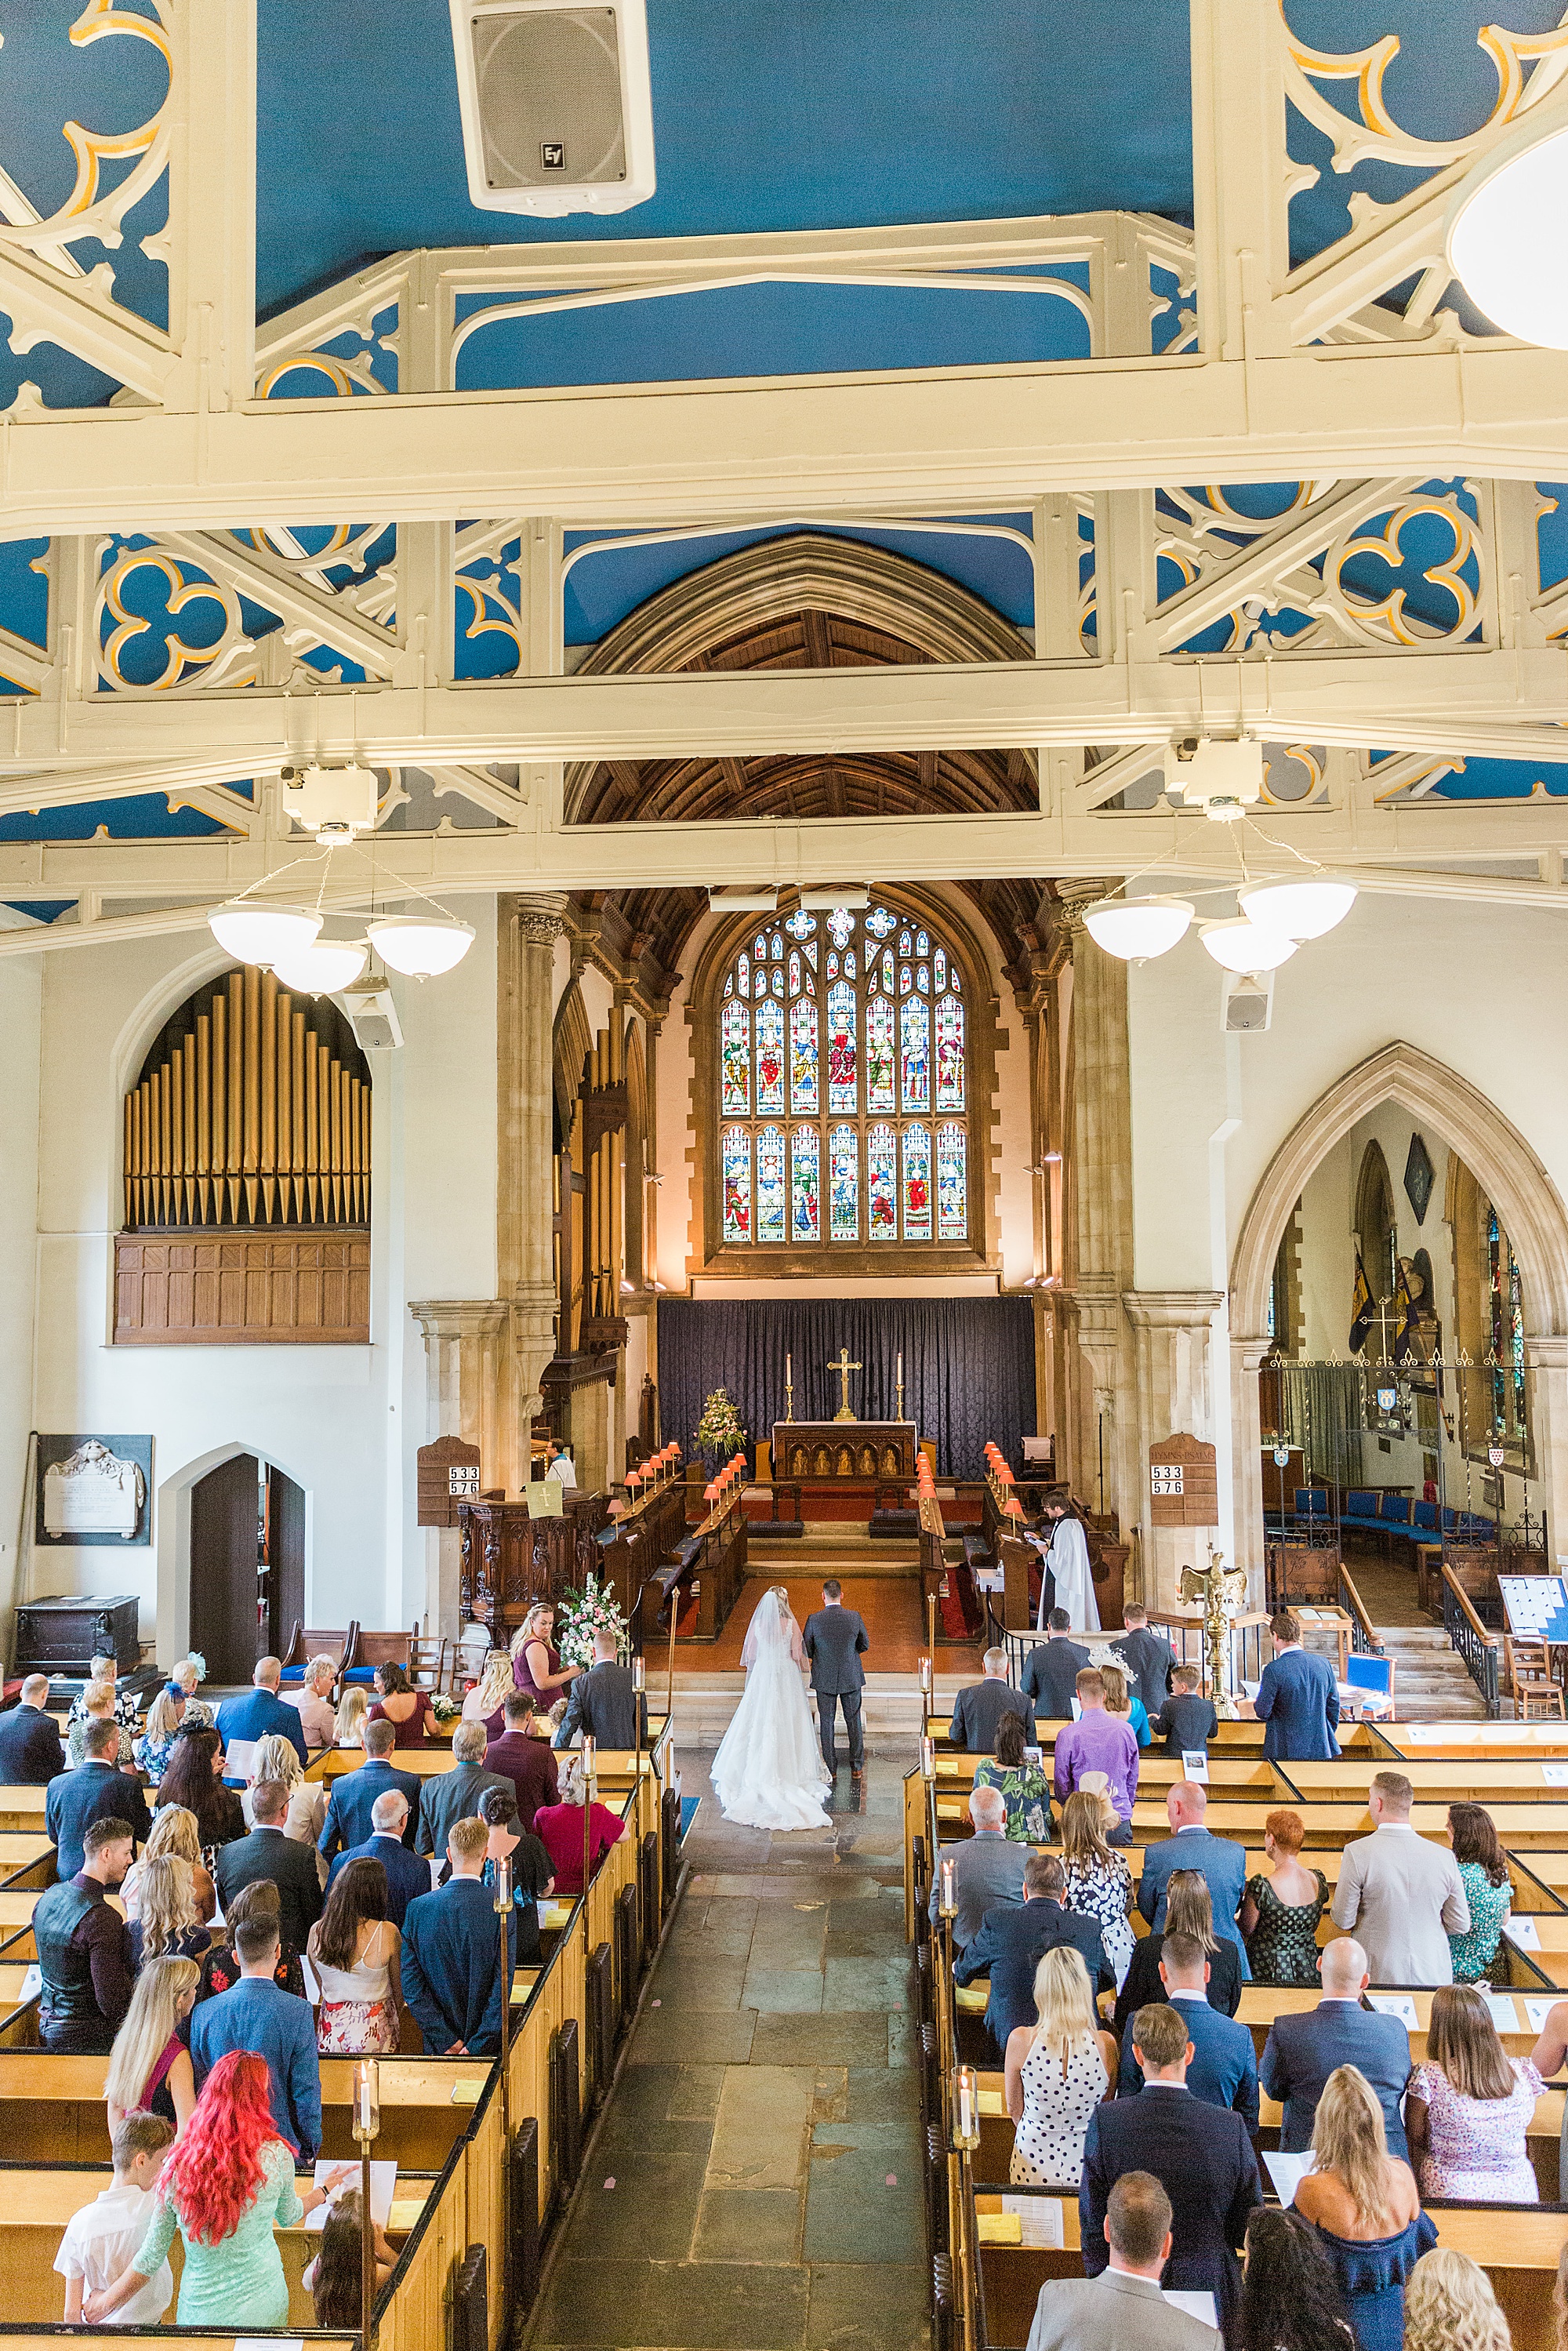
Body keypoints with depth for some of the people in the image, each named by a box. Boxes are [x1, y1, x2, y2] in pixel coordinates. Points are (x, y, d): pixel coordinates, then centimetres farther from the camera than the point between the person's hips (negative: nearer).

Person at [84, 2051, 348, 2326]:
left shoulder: (177, 2166, -15)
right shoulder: (276, 2155, -17)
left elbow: (151, 2256, -6)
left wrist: (104, 2303, 12)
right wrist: (326, 2189, 23)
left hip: (199, 2313, 1)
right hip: (262, 2309, 0)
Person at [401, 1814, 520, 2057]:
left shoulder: (417, 1908, -6)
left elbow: (411, 1984, -6)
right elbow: (502, 1985, -14)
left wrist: (447, 2041, -5)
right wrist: (476, 2047, -8)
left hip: (438, 2047, 2)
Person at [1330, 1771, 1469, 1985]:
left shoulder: (1357, 1853, -15)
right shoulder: (1445, 1857, -6)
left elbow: (1343, 1920, -9)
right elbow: (1460, 1925, 2)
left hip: (1377, 1976, -3)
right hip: (1433, 1976, 3)